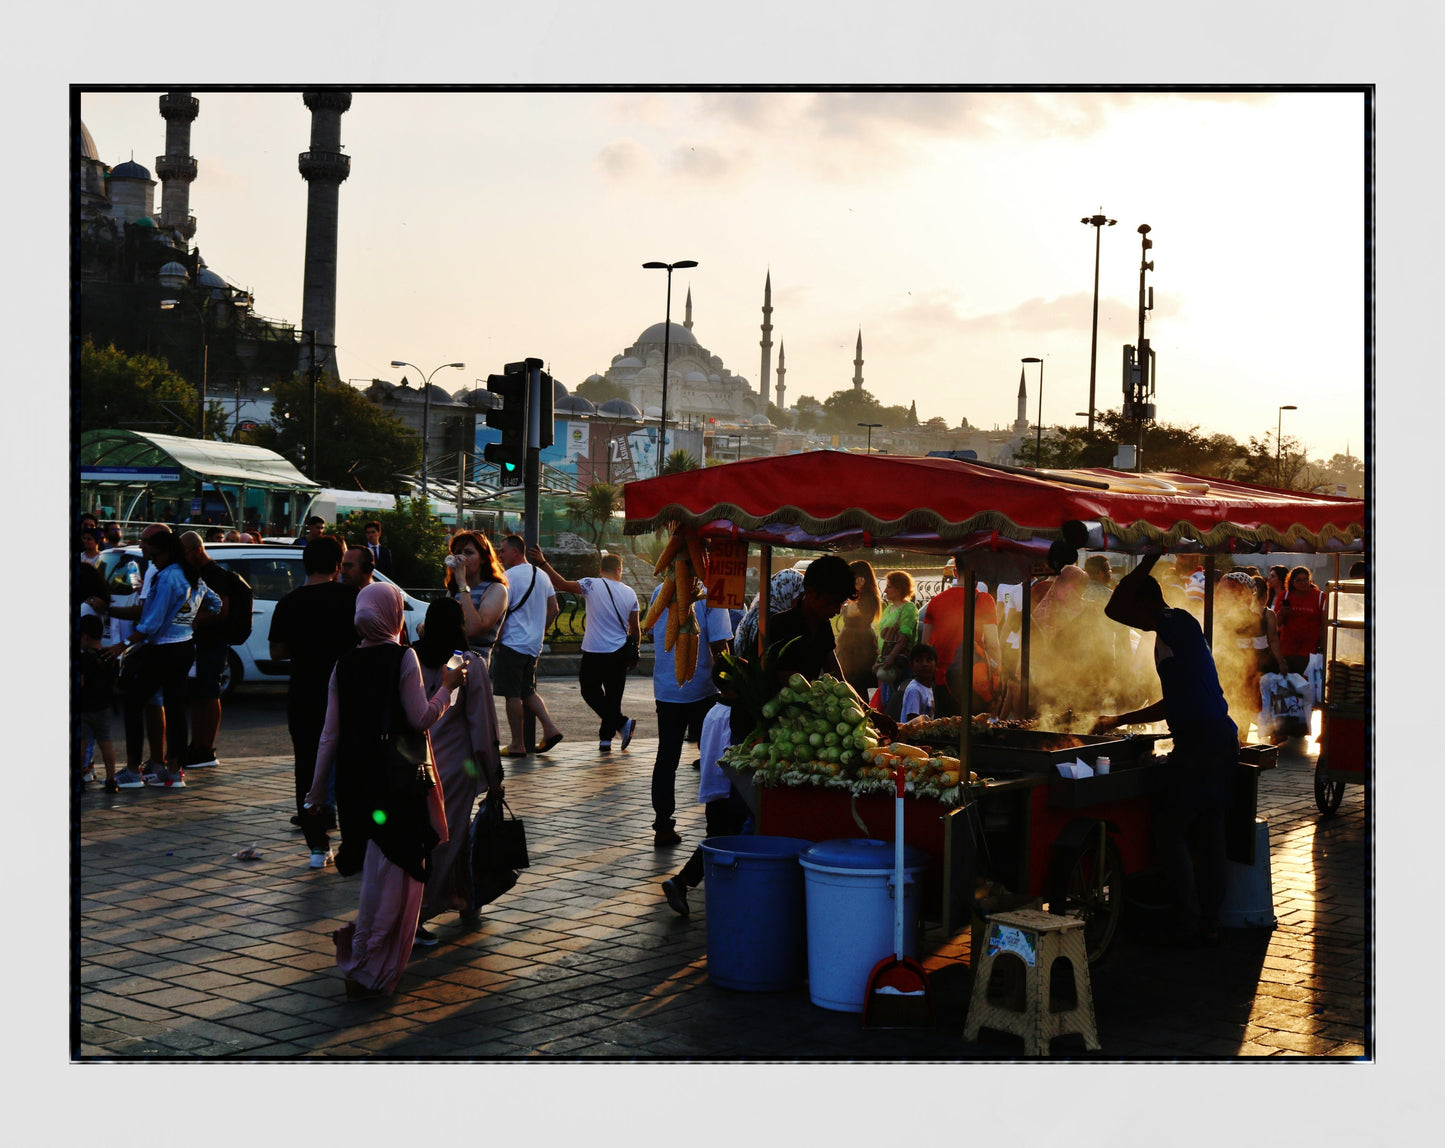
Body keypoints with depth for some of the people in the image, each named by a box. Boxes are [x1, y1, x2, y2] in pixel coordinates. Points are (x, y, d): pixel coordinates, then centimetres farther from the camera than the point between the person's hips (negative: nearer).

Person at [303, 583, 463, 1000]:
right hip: (397, 778, -5)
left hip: (354, 778, 5)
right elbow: (422, 718, -12)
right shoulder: (403, 658, -9)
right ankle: (368, 971, 3)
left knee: (374, 867, 21)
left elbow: (330, 734, 6)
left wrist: (317, 791, 12)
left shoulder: (343, 665, 5)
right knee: (391, 874, 2)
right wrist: (447, 686, 4)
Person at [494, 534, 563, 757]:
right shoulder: (542, 576, 11)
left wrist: (496, 642, -8)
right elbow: (553, 609, 14)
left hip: (512, 644, -8)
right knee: (528, 691, 18)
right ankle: (550, 728, 4)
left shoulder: (509, 577, -13)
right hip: (534, 645, 8)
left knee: (512, 694, -1)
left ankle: (517, 745, 2)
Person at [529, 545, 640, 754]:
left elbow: (562, 584, -18)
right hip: (619, 654, 4)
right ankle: (606, 739, 13)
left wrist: (543, 563, -13)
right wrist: (633, 653, 22)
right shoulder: (630, 593, 4)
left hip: (594, 653, -3)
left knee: (590, 692, 12)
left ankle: (622, 723, 0)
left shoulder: (592, 585, -8)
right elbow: (635, 629, 9)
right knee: (613, 697, 12)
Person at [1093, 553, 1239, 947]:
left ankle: (1189, 926, 1)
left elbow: (1115, 609, -19)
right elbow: (1174, 704, 28)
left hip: (1202, 746, -10)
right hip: (1222, 741, 10)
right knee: (1210, 833, 12)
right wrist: (1120, 720, 32)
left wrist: (1148, 560, -9)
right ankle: (1208, 925, 18)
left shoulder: (1177, 623, -8)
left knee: (1168, 829, -3)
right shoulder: (1176, 633, 22)